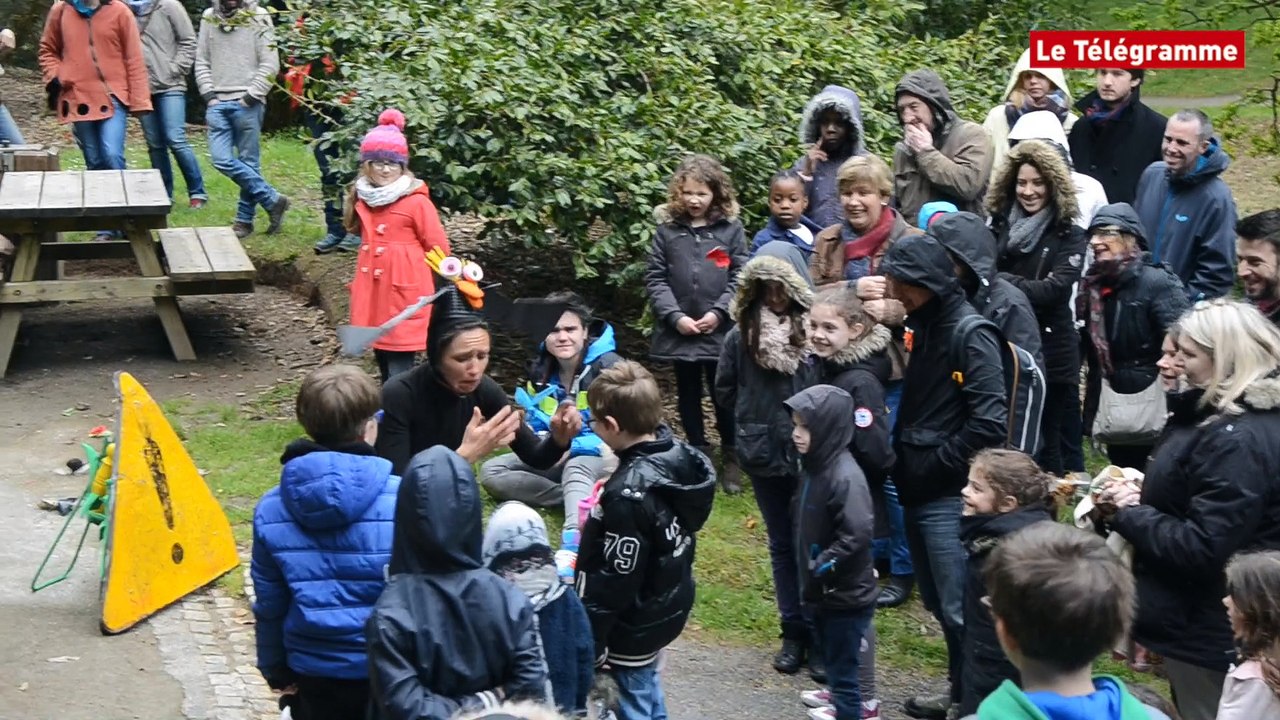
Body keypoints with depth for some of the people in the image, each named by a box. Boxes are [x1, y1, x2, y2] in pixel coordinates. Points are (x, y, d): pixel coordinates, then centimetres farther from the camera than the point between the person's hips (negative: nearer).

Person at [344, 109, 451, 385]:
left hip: (406, 293, -6)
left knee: (399, 371, -8)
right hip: (373, 294, 6)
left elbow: (440, 251, -7)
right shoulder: (363, 199, 7)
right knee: (383, 363, 16)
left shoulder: (417, 201, -12)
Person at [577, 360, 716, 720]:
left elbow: (615, 580, -25)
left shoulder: (630, 493, -32)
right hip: (667, 605, 8)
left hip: (634, 622, -8)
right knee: (647, 686, 26)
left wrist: (586, 640, -15)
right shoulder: (680, 454, -6)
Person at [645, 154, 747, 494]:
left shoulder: (731, 229, 0)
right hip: (679, 331, 1)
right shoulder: (667, 229, 1)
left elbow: (740, 276, -2)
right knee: (688, 396, 13)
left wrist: (719, 312, -13)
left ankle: (731, 459, 20)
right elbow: (655, 278, 0)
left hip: (721, 331, -1)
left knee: (724, 396, 7)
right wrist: (675, 316, -11)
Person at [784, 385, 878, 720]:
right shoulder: (813, 465, 2)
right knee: (831, 654, 25)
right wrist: (809, 567, 11)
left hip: (845, 594, -9)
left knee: (842, 663, 5)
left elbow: (857, 535, -31)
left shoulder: (845, 476, -26)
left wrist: (821, 565, -26)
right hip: (822, 589, 9)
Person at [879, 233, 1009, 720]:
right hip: (918, 492, 9)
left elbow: (988, 422, -23)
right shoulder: (922, 325, 11)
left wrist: (936, 466, -14)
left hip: (949, 496, -9)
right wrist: (907, 460, 9)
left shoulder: (969, 333, -15)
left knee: (959, 608, -2)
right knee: (938, 602, 18)